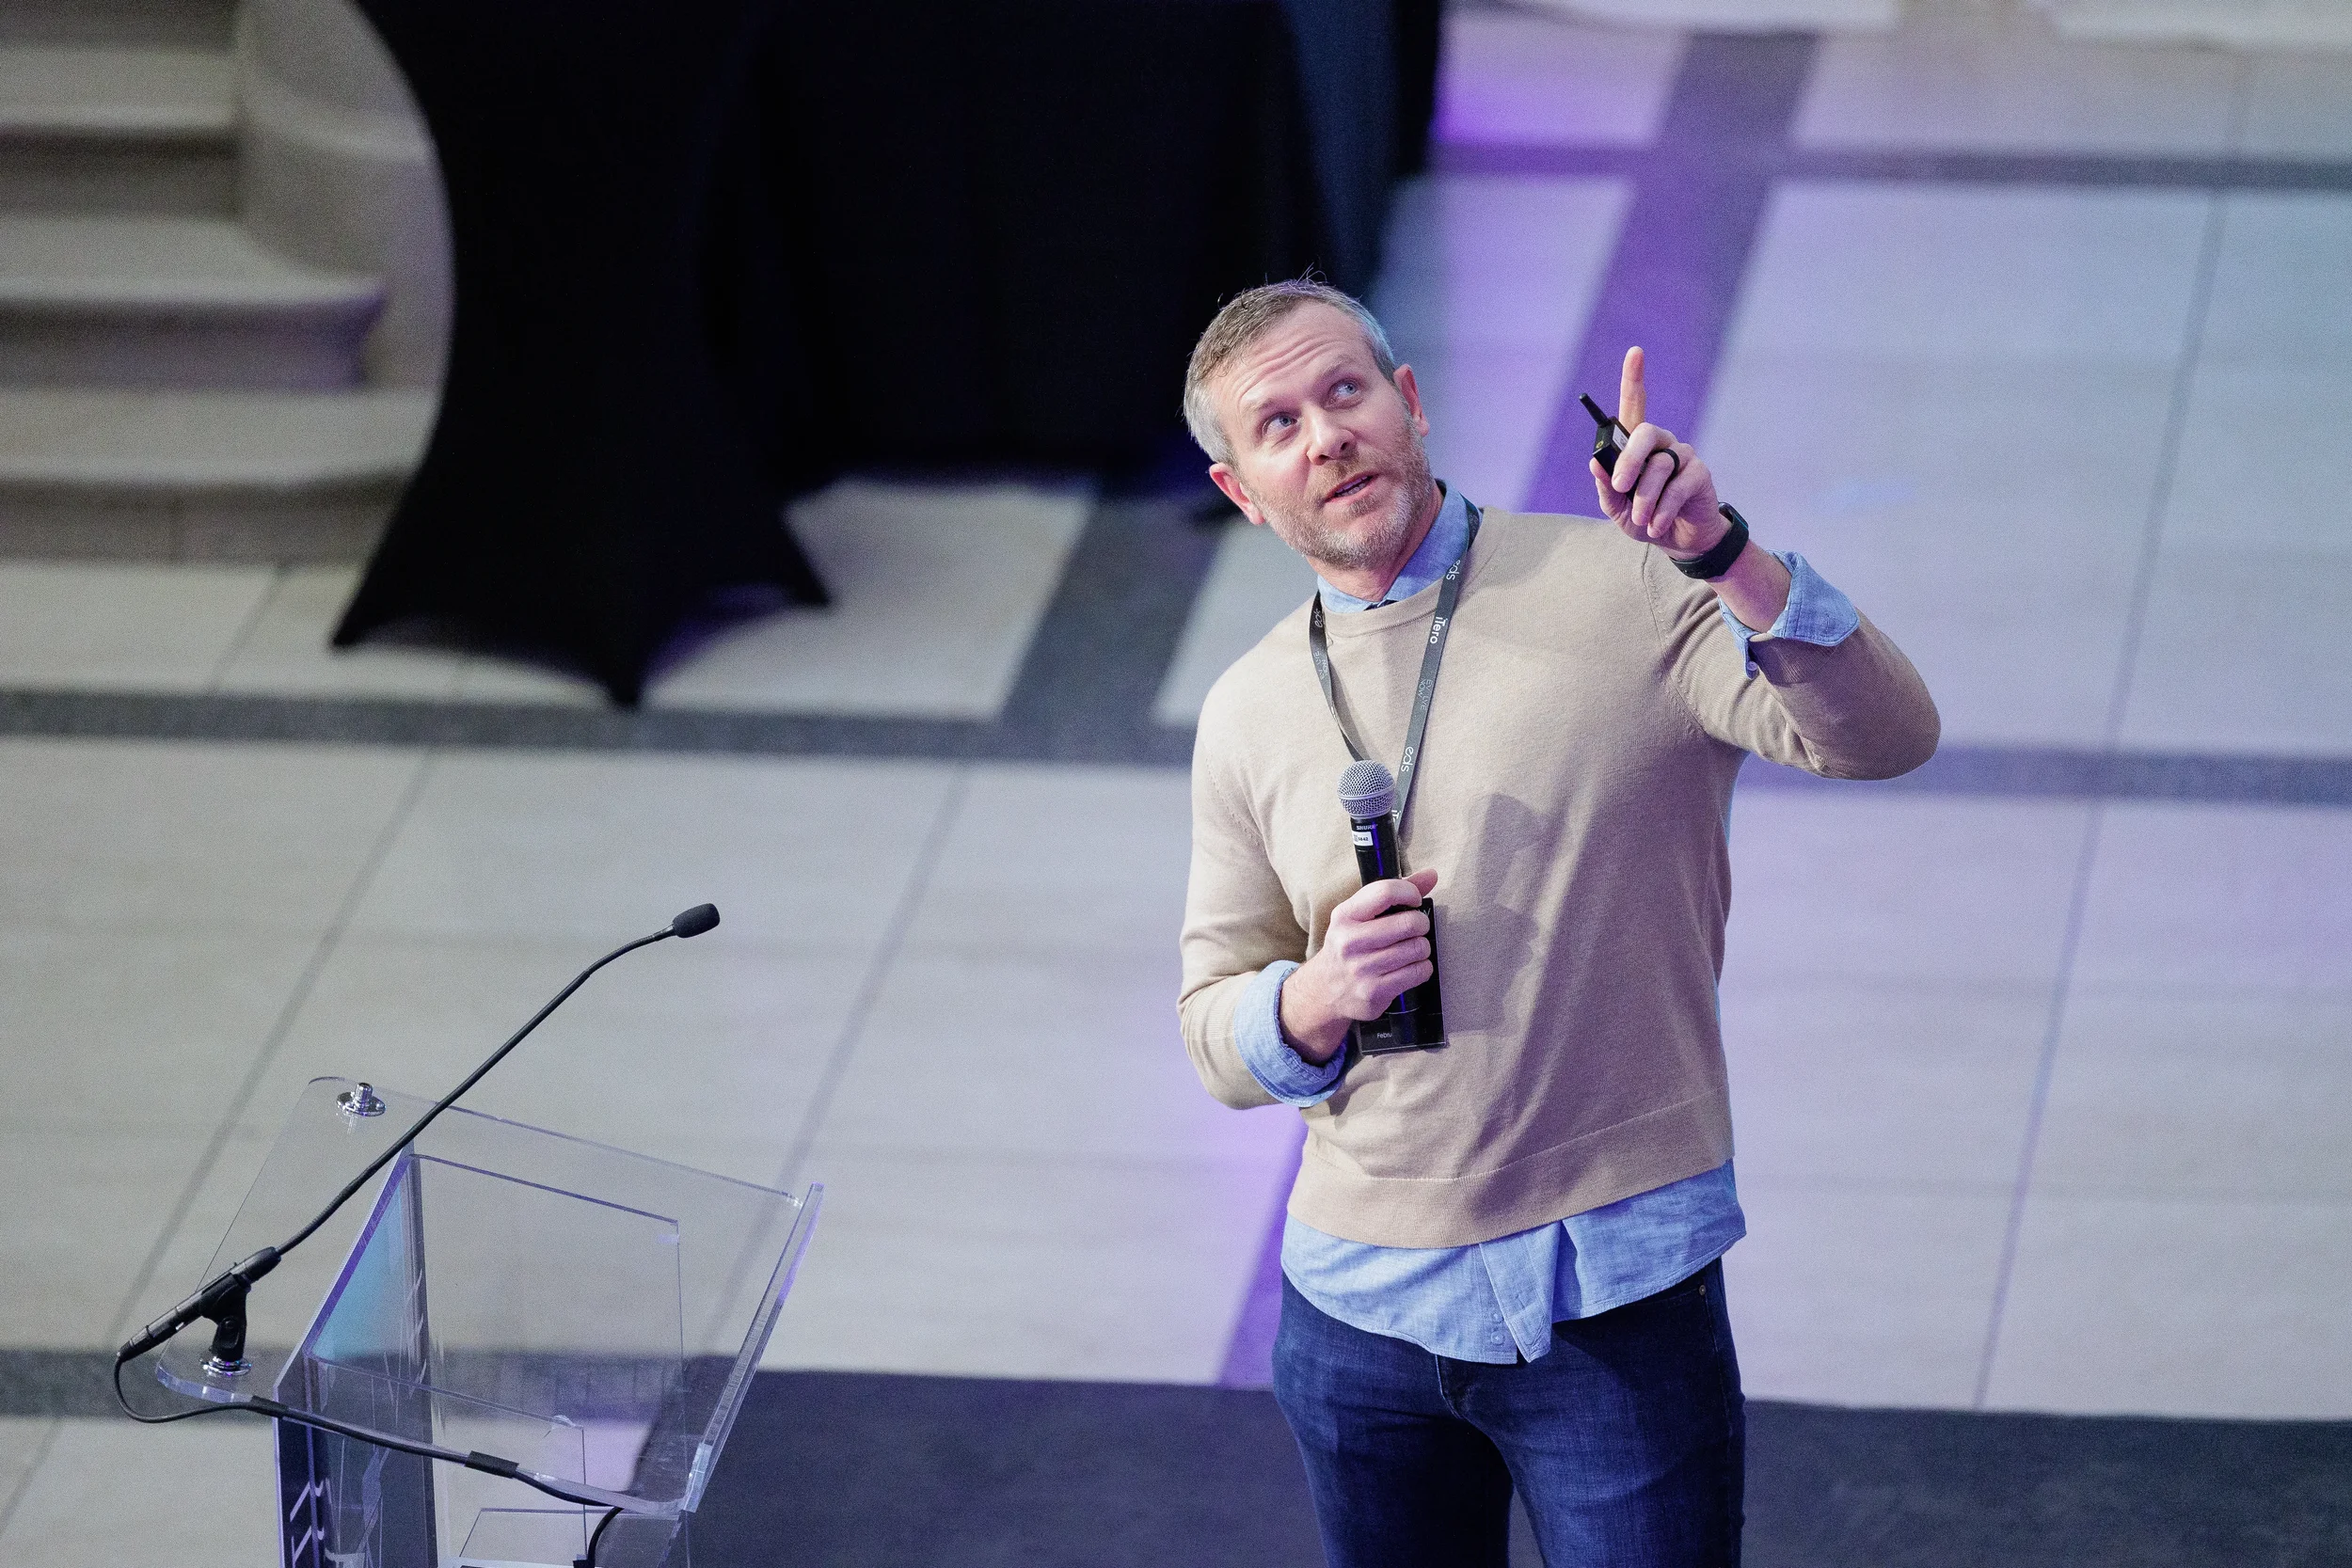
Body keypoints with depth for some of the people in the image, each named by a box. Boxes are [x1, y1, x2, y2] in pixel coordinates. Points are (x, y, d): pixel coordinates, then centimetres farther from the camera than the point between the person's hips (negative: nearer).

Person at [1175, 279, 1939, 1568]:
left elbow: (1882, 735, -18)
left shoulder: (1623, 593, -6)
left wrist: (1723, 558, -34)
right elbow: (1215, 1035, 12)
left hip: (1613, 1298, -4)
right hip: (1359, 1304, 4)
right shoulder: (1248, 715, 7)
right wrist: (1317, 1001, -10)